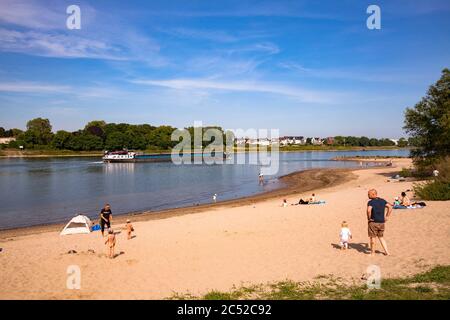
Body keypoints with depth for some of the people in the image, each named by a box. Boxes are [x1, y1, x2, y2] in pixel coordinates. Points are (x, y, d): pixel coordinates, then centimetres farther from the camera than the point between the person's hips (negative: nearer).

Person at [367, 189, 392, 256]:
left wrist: (369, 218, -16)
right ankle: (386, 252, 19)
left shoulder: (371, 202, -14)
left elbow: (369, 210, -31)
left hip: (373, 222, -6)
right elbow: (390, 207, 10)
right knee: (381, 237, 22)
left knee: (372, 237, 8)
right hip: (382, 222, 6)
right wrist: (386, 217, 11)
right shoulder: (382, 201, 6)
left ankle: (372, 253, 18)